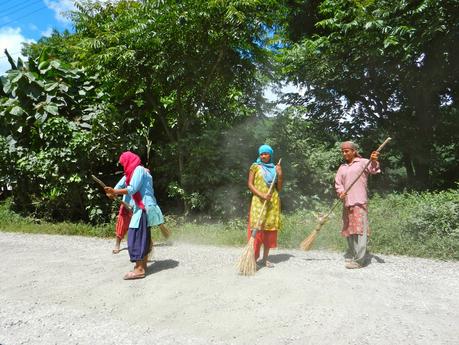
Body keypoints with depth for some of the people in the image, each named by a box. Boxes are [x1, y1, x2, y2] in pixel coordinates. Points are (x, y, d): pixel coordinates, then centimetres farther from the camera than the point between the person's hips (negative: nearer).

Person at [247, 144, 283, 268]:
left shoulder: (274, 168, 12)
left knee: (270, 229, 5)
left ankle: (265, 259, 14)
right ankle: (253, 257, -6)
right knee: (257, 228, -9)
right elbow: (250, 184, -4)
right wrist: (262, 195, -16)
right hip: (259, 201, -3)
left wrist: (280, 175, -3)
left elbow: (279, 189, 11)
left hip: (273, 202, 4)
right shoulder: (255, 166, 4)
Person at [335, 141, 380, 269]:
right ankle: (352, 255, 26)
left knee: (360, 229, -10)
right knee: (349, 229, 13)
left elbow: (373, 170, -16)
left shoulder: (363, 162, 2)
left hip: (359, 202, -6)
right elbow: (338, 183, 12)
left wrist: (374, 161, -39)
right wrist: (341, 192, -9)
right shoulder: (342, 167, 18)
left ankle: (359, 260, -10)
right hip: (347, 203, 6)